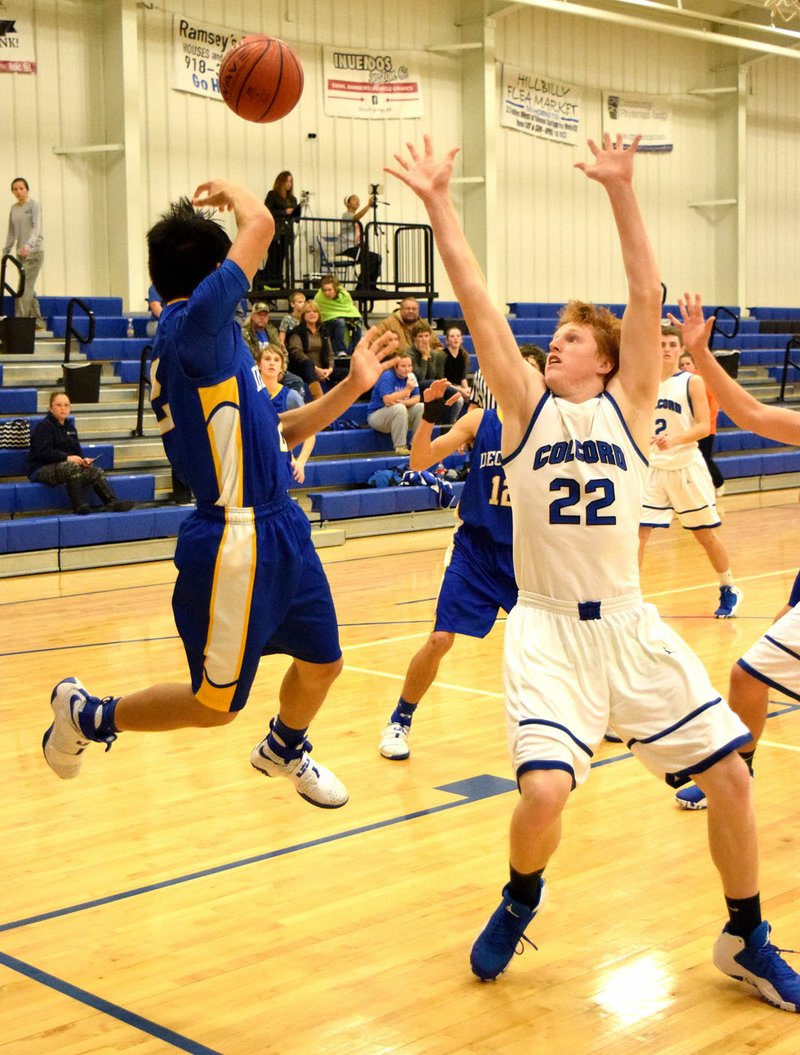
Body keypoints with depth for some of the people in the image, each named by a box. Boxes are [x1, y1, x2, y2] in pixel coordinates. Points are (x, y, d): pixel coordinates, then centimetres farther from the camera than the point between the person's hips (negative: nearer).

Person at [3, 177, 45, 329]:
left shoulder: (34, 205, -5)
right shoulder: (14, 209, 13)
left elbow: (36, 228, -19)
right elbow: (11, 233, 18)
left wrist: (28, 245, -34)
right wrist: (5, 252, 12)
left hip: (34, 251, -7)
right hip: (22, 253, 7)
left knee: (24, 287, -14)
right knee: (29, 288, 7)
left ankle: (19, 321, -17)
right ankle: (39, 322, 13)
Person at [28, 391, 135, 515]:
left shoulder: (69, 427, 19)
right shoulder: (44, 426, -7)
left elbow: (77, 450, 20)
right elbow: (44, 452, -18)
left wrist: (83, 459, -4)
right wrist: (67, 457, -26)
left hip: (66, 464, 8)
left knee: (95, 471, -15)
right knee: (72, 467, -38)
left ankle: (113, 503, -29)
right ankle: (80, 506, -40)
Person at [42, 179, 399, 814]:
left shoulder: (203, 343, 14)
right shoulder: (190, 326, -17)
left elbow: (275, 431, 18)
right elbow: (260, 225, -20)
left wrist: (353, 386, 11)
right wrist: (229, 190, 1)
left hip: (280, 528, 10)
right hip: (235, 541, -10)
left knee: (321, 663, 22)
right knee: (215, 705, 4)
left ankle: (284, 749, 51)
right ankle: (87, 716, 25)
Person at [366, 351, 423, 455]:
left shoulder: (410, 377, 1)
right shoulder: (387, 377, -19)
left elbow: (416, 399, -5)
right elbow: (388, 400, -30)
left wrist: (403, 402, -25)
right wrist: (407, 389, -27)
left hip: (400, 415, 7)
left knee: (421, 407, -13)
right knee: (399, 408, -34)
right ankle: (400, 447, -31)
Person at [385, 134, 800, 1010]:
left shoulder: (626, 406, 3)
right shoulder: (526, 405, 3)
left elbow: (646, 297, -7)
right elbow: (477, 304, -5)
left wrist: (621, 192, -14)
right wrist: (437, 204, -9)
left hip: (630, 624, 2)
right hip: (547, 629, -2)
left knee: (730, 773, -1)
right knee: (544, 791, -20)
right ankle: (520, 900, 15)